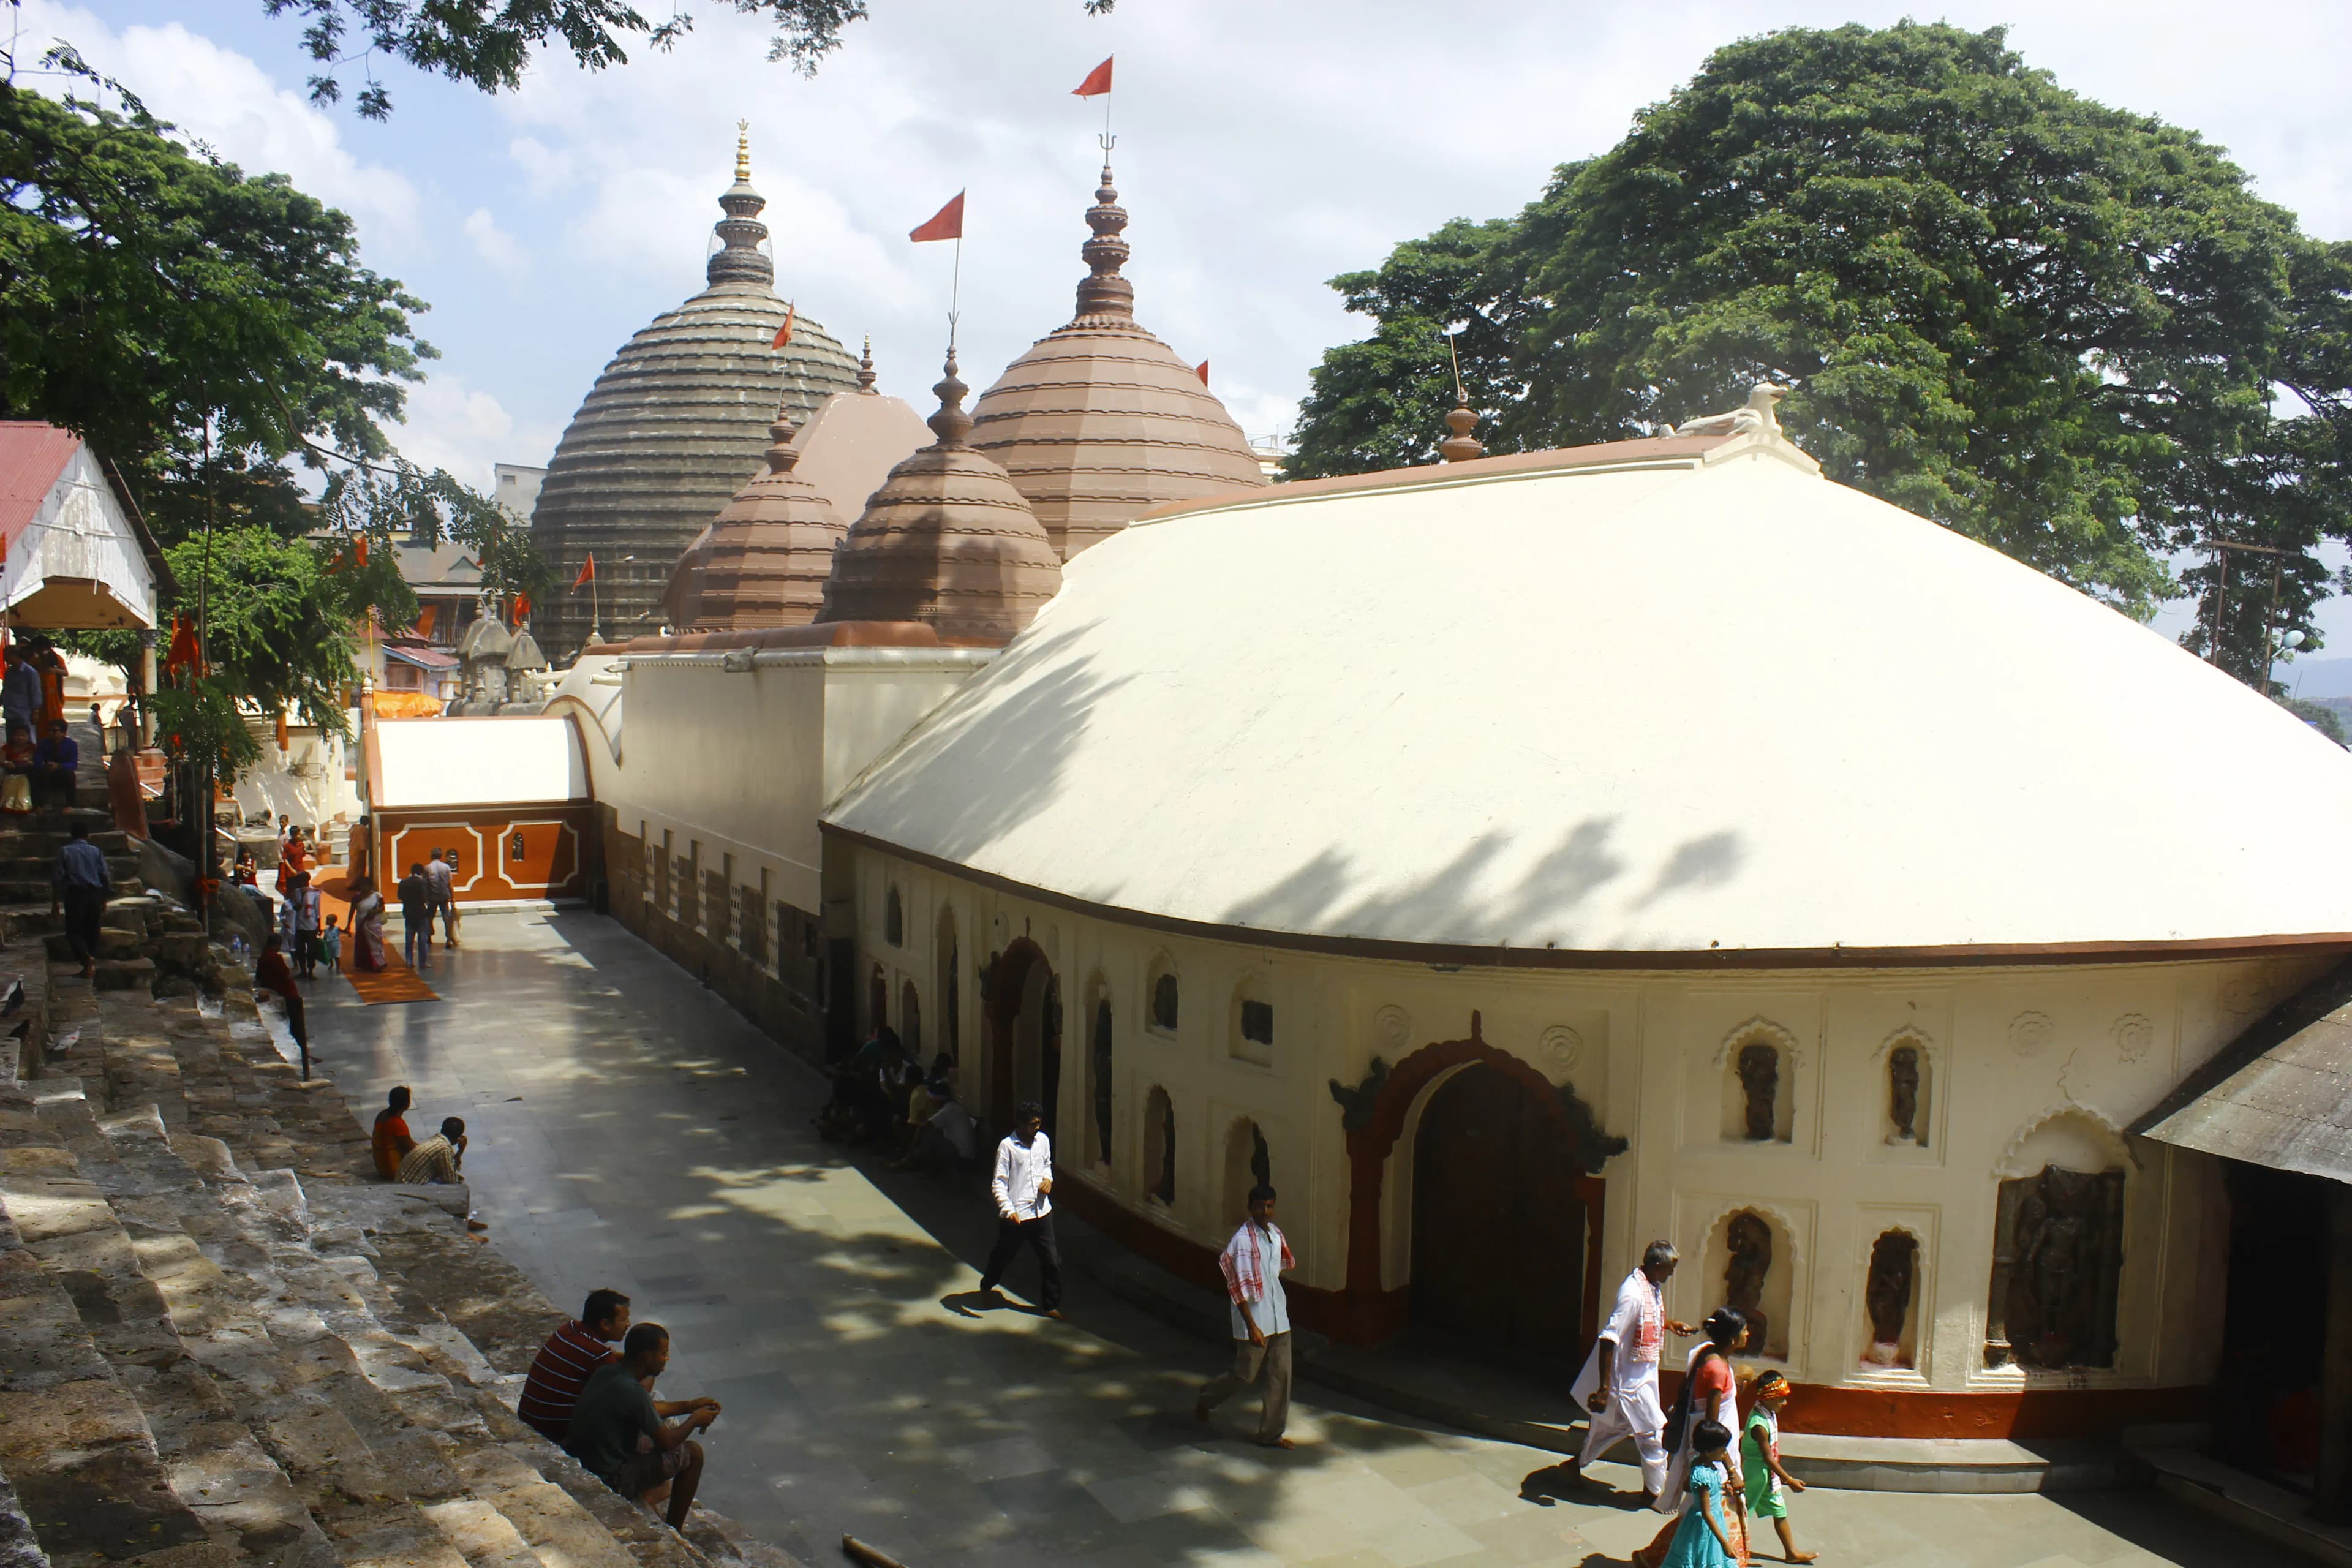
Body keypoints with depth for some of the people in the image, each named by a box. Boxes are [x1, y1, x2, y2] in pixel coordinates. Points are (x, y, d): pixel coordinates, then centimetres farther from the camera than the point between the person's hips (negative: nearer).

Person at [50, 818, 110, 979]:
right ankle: (93, 964, 11)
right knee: (92, 931, 11)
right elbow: (104, 877, 4)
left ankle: (86, 957, -23)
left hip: (75, 895, -3)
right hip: (94, 895, 3)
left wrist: (55, 901, 2)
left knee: (74, 931, 1)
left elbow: (57, 878, -4)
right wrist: (104, 902, 11)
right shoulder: (96, 852, 8)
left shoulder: (65, 852, 2)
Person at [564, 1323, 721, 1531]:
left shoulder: (606, 1372, 0)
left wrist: (690, 1405, 18)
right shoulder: (632, 1391, -25)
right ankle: (673, 1531, 13)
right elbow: (667, 1442, -13)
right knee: (693, 1452, 1)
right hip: (608, 1479, -9)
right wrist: (695, 1420, 4)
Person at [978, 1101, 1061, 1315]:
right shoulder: (1007, 1146, -15)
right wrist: (1009, 1210, -26)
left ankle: (1050, 1305, 16)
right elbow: (998, 1184, -15)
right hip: (1015, 1215, -4)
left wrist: (1048, 1179, 0)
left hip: (1041, 1211, 4)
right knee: (1002, 1255, 18)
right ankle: (986, 1286, 46)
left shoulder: (1043, 1140, 2)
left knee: (1052, 1261, 1)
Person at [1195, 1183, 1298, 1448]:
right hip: (1254, 1319, -7)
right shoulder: (1243, 1240, -20)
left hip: (1278, 1316, 7)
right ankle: (1205, 1399, 33)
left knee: (1281, 1374, 6)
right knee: (1245, 1375, 6)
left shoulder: (1275, 1233, 4)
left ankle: (1271, 1433, 16)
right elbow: (1240, 1287, -22)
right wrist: (1252, 1325, -25)